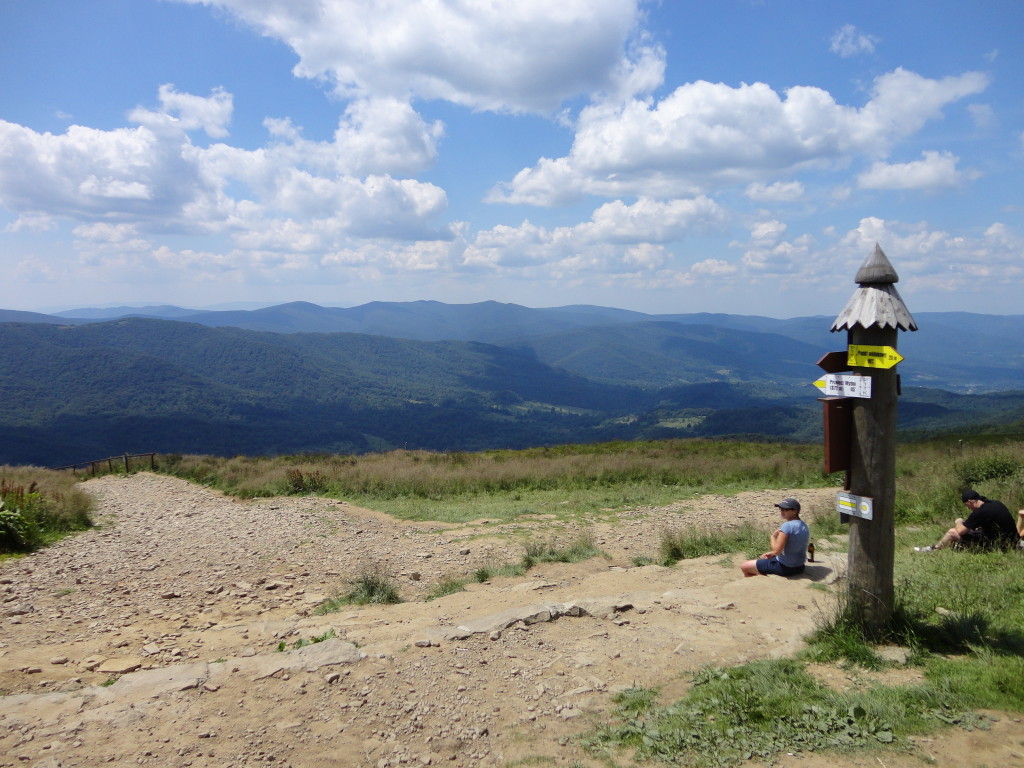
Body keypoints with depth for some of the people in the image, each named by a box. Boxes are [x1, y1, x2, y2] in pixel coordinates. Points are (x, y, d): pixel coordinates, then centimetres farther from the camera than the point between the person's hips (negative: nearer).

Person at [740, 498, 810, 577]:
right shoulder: (804, 526, 5)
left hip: (784, 567, -9)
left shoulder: (787, 526, -23)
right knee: (763, 558, 34)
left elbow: (777, 550, -25)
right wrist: (772, 553, 10)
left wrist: (773, 537, -8)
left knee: (744, 567, 2)